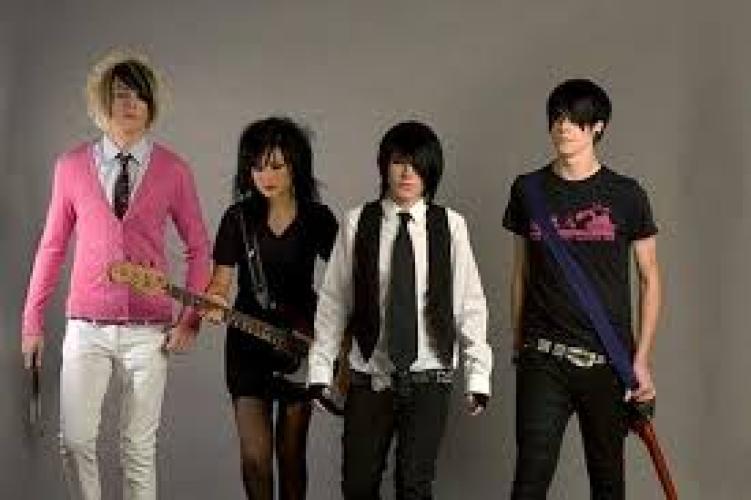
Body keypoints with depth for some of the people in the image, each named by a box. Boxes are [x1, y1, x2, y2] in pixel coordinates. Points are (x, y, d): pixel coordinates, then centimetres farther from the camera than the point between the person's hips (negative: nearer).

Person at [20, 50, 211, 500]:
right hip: (87, 328, 1)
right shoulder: (72, 167, 2)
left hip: (148, 331, 0)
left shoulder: (173, 171, 0)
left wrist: (191, 320, -1)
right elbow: (53, 246, 8)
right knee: (76, 440, -3)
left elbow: (198, 247, 6)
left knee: (140, 446, 5)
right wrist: (33, 320, 8)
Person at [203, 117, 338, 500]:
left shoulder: (318, 219, -2)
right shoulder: (239, 217, -2)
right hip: (248, 343, 0)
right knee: (254, 455, -3)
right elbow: (221, 278, 0)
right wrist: (213, 300, -23)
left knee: (291, 453, 7)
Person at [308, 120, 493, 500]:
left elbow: (470, 304, 1)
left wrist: (478, 373, 0)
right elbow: (333, 301, 3)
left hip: (428, 376, -1)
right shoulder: (357, 224, -1)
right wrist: (320, 368, 1)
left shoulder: (450, 226, -2)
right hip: (369, 376, 1)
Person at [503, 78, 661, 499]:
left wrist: (642, 359, -1)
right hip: (543, 358, 0)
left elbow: (650, 278, 5)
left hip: (608, 359, 0)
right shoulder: (528, 190, 6)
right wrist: (518, 345, 12)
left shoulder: (626, 195, 1)